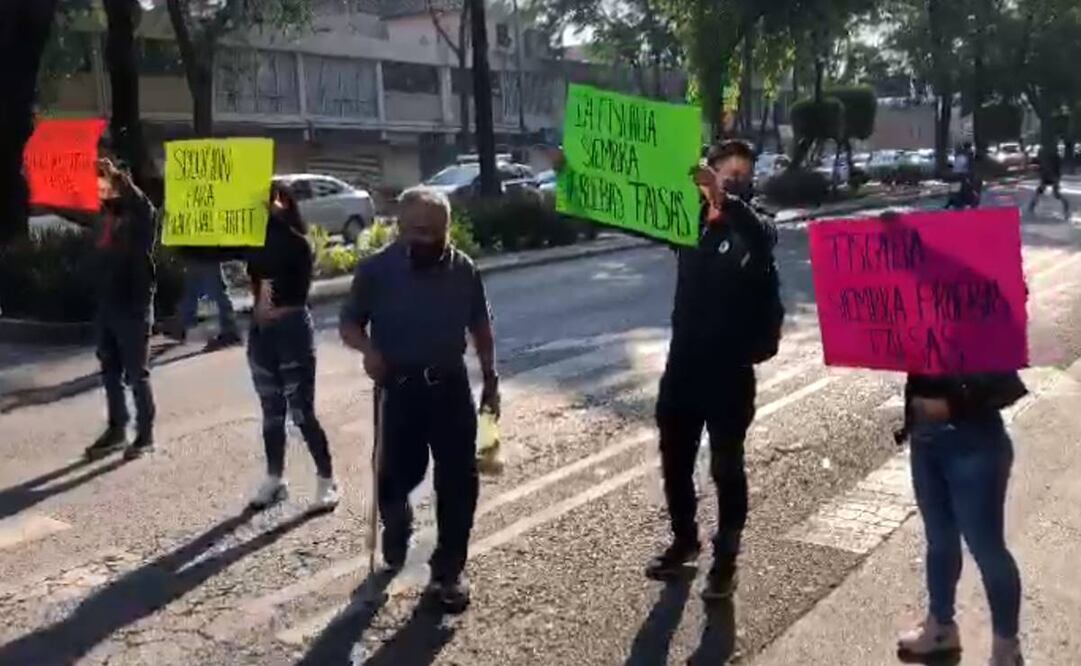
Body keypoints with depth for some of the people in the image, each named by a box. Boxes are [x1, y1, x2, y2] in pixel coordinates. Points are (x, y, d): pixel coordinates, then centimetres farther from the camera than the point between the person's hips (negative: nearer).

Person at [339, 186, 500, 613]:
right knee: (398, 474, 3)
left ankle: (448, 571, 15)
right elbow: (349, 324, 0)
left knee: (458, 480, 1)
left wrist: (490, 379, 9)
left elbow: (481, 327, 11)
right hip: (399, 388, -2)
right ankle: (397, 527, 39)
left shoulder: (463, 269, 0)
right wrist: (367, 348, -21)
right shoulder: (376, 270, -7)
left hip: (451, 386, 2)